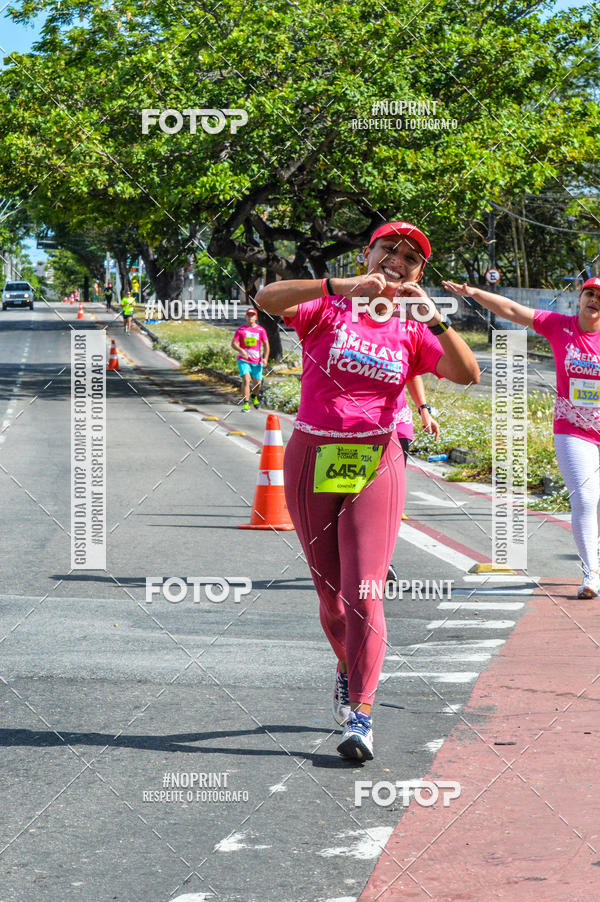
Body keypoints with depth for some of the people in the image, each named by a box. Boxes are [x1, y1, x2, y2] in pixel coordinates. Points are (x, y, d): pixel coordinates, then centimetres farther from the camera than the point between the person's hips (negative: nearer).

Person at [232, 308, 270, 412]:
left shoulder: (261, 330, 4)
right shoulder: (240, 329, 1)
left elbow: (266, 345, 4)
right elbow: (233, 343, -4)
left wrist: (265, 358, -9)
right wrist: (241, 350, -23)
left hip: (257, 361, 2)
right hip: (243, 360, -2)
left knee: (257, 382, 7)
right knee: (246, 380, -19)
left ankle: (254, 397, 39)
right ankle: (246, 403, -17)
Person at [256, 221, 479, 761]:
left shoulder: (412, 331, 6)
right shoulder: (329, 308, 1)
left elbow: (468, 374, -10)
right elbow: (268, 299, -20)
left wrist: (435, 320, -25)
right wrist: (343, 286, -30)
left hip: (374, 465, 0)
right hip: (312, 460, 0)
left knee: (363, 594, -10)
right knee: (329, 588, 13)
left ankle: (360, 715, -8)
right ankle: (348, 668, 40)